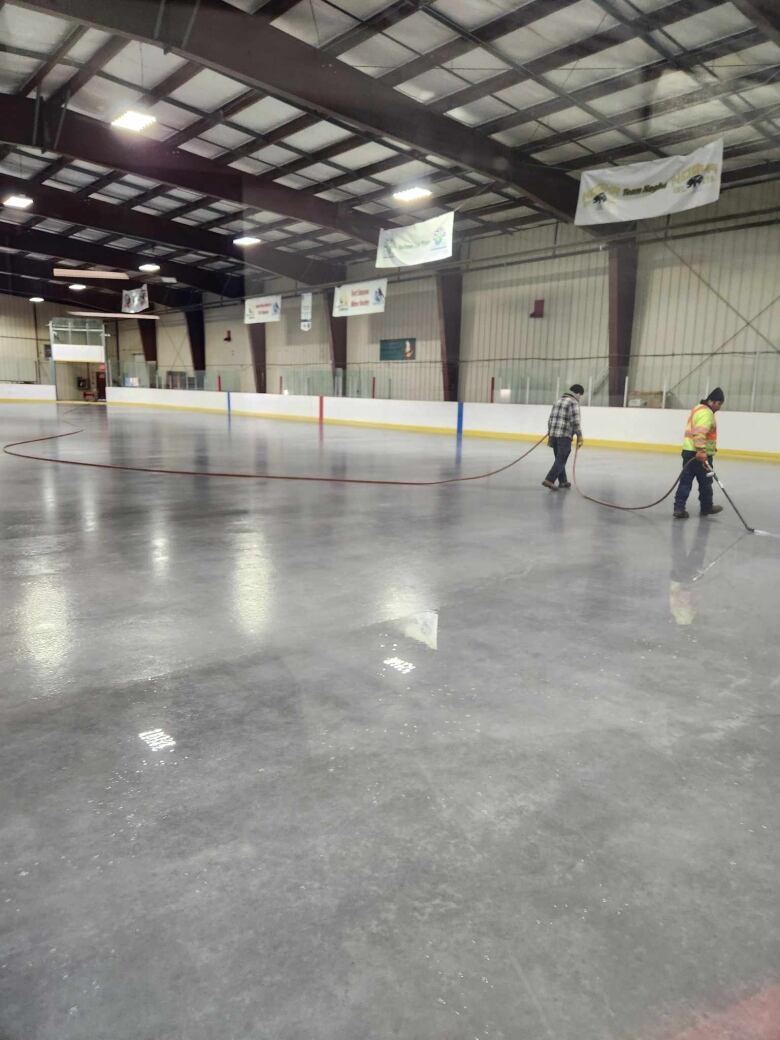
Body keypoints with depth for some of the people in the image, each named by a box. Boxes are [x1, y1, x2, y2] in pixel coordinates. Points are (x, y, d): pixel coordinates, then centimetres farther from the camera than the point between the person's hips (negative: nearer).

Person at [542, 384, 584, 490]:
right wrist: (579, 436, -11)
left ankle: (563, 481, 26)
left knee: (559, 459, 17)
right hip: (564, 436, -8)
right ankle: (549, 480, -14)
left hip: (553, 434, 8)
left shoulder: (558, 400, 18)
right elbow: (575, 422, -15)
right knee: (561, 460, -5)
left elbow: (550, 419, 19)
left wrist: (549, 435, 24)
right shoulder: (573, 402, -7)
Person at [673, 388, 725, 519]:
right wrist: (701, 451, -35)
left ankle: (679, 508, -2)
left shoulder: (699, 409, 18)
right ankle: (707, 507, 23)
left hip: (689, 451, 9)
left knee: (686, 480, 4)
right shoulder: (706, 413, -15)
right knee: (705, 482, 8)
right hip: (700, 454, -9)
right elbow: (700, 433, -28)